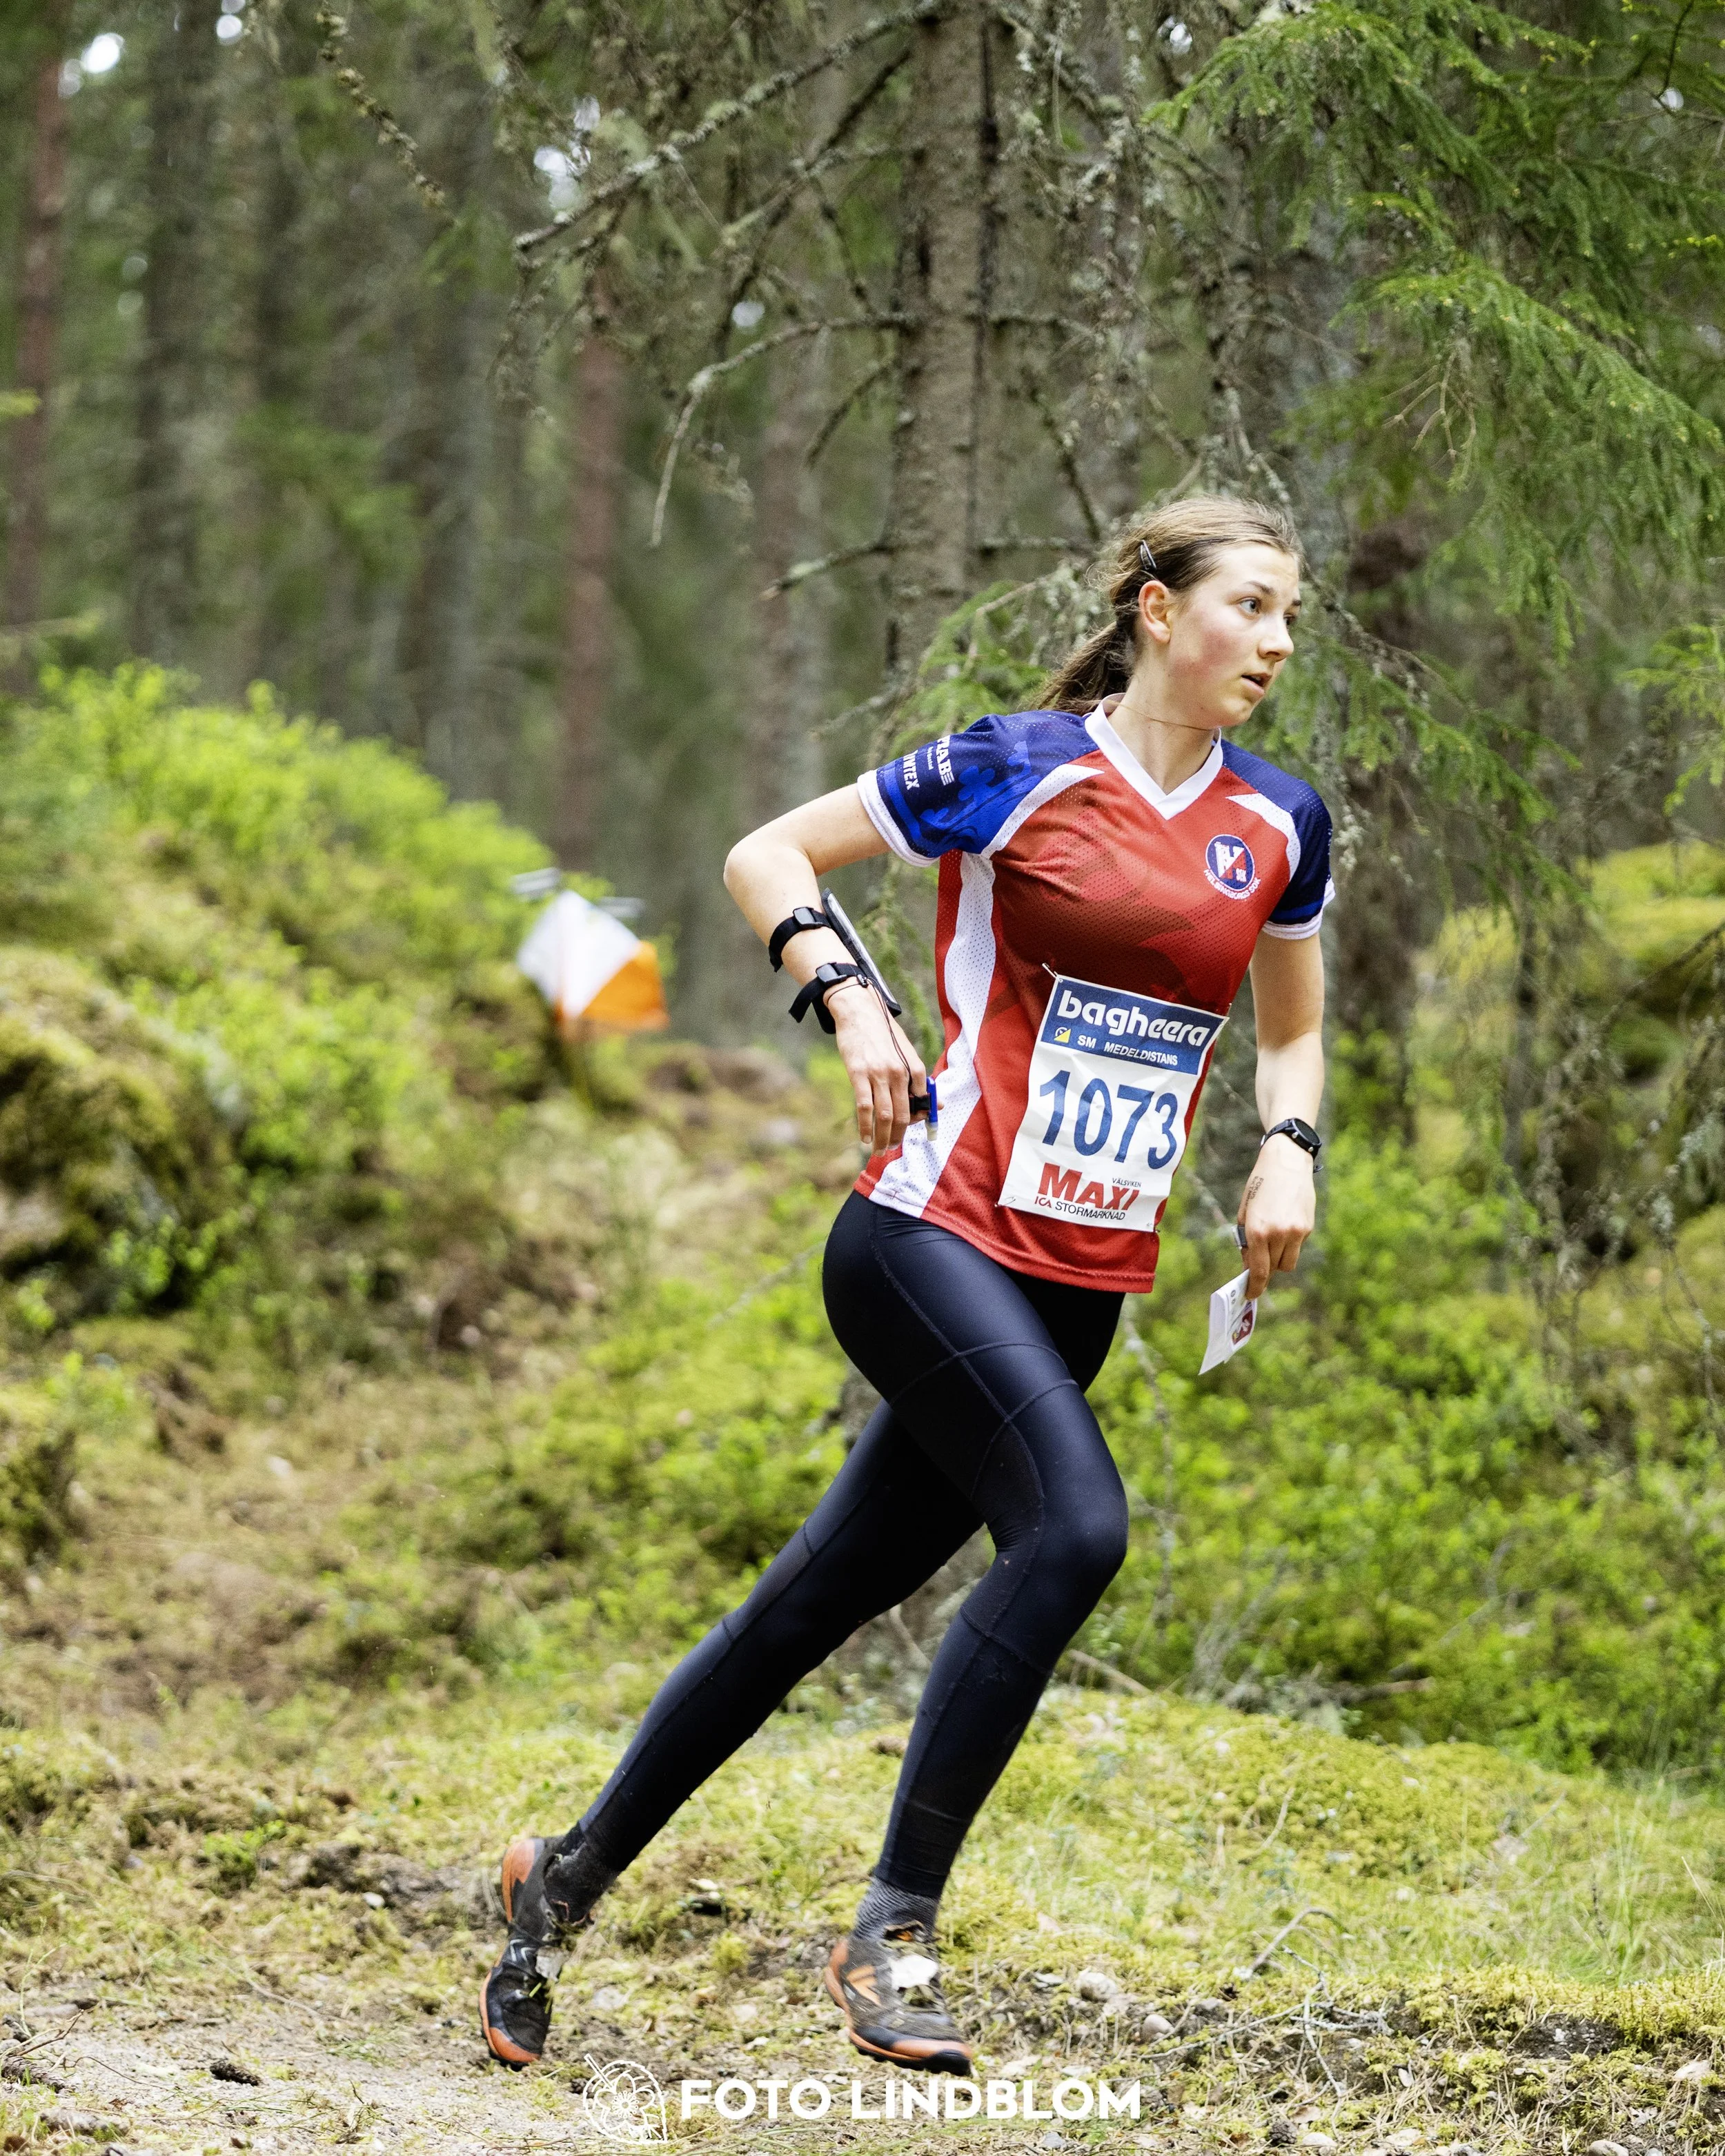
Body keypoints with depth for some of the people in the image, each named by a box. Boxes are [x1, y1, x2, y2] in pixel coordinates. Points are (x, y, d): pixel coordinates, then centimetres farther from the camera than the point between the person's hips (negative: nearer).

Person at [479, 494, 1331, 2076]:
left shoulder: (1279, 823, 9)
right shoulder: (1021, 768, -6)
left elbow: (1294, 1022, 26)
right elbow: (767, 854, 3)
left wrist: (1288, 1152, 7)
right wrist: (850, 1001, -11)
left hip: (1086, 1283, 6)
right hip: (939, 1230, -6)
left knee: (822, 1601, 8)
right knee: (1076, 1529, -26)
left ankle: (570, 1875, 24)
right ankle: (893, 1928, -17)